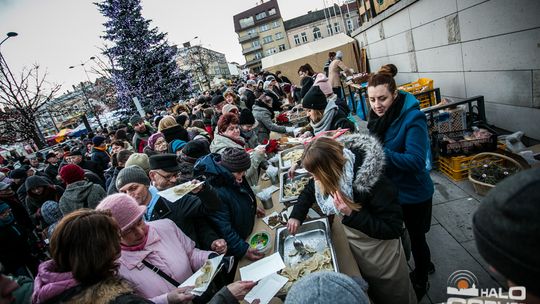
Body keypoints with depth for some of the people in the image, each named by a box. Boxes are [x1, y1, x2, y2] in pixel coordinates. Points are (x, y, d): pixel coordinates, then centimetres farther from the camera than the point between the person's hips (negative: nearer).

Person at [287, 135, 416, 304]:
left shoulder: (373, 182, -35)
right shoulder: (330, 175, -16)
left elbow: (393, 229, -29)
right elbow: (309, 190, 6)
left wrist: (352, 214, -39)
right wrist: (296, 215, -4)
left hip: (380, 254, -5)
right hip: (351, 246, 6)